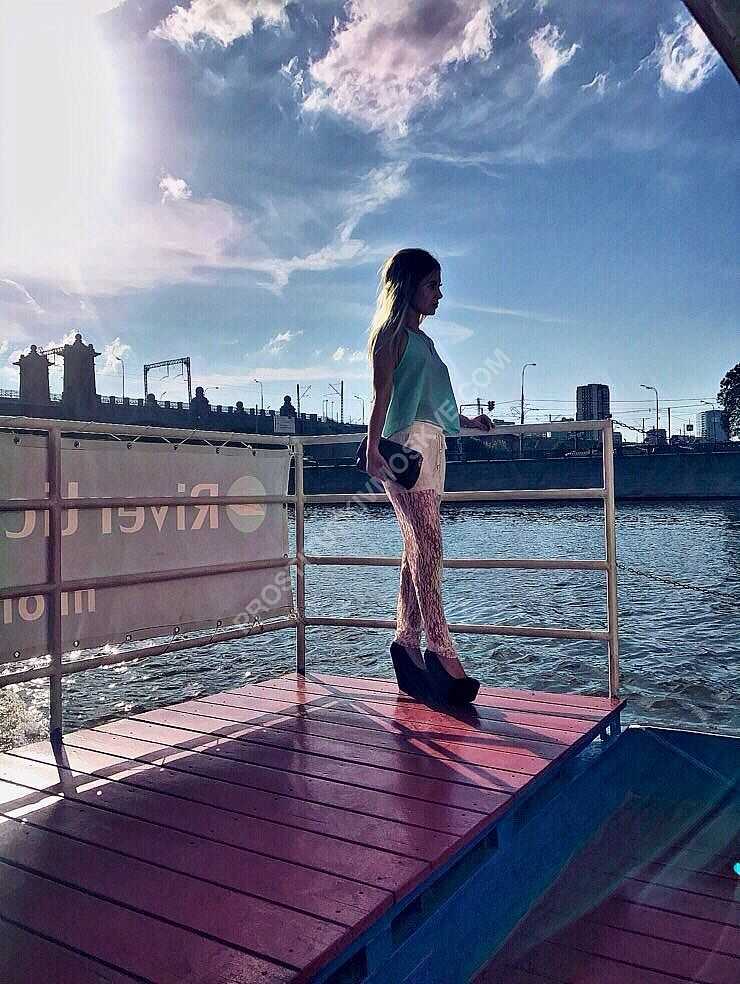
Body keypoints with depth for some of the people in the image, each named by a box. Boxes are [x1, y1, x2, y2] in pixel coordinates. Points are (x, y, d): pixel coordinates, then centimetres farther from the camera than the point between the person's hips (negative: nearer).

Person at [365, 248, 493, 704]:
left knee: (418, 549, 5)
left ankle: (408, 644, 8)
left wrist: (466, 420, 31)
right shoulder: (392, 334, 0)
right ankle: (441, 652, -20)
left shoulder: (422, 339, 26)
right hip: (407, 444, -9)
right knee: (429, 544, -17)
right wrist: (373, 448, -20)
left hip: (431, 446, 9)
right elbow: (383, 394, -10)